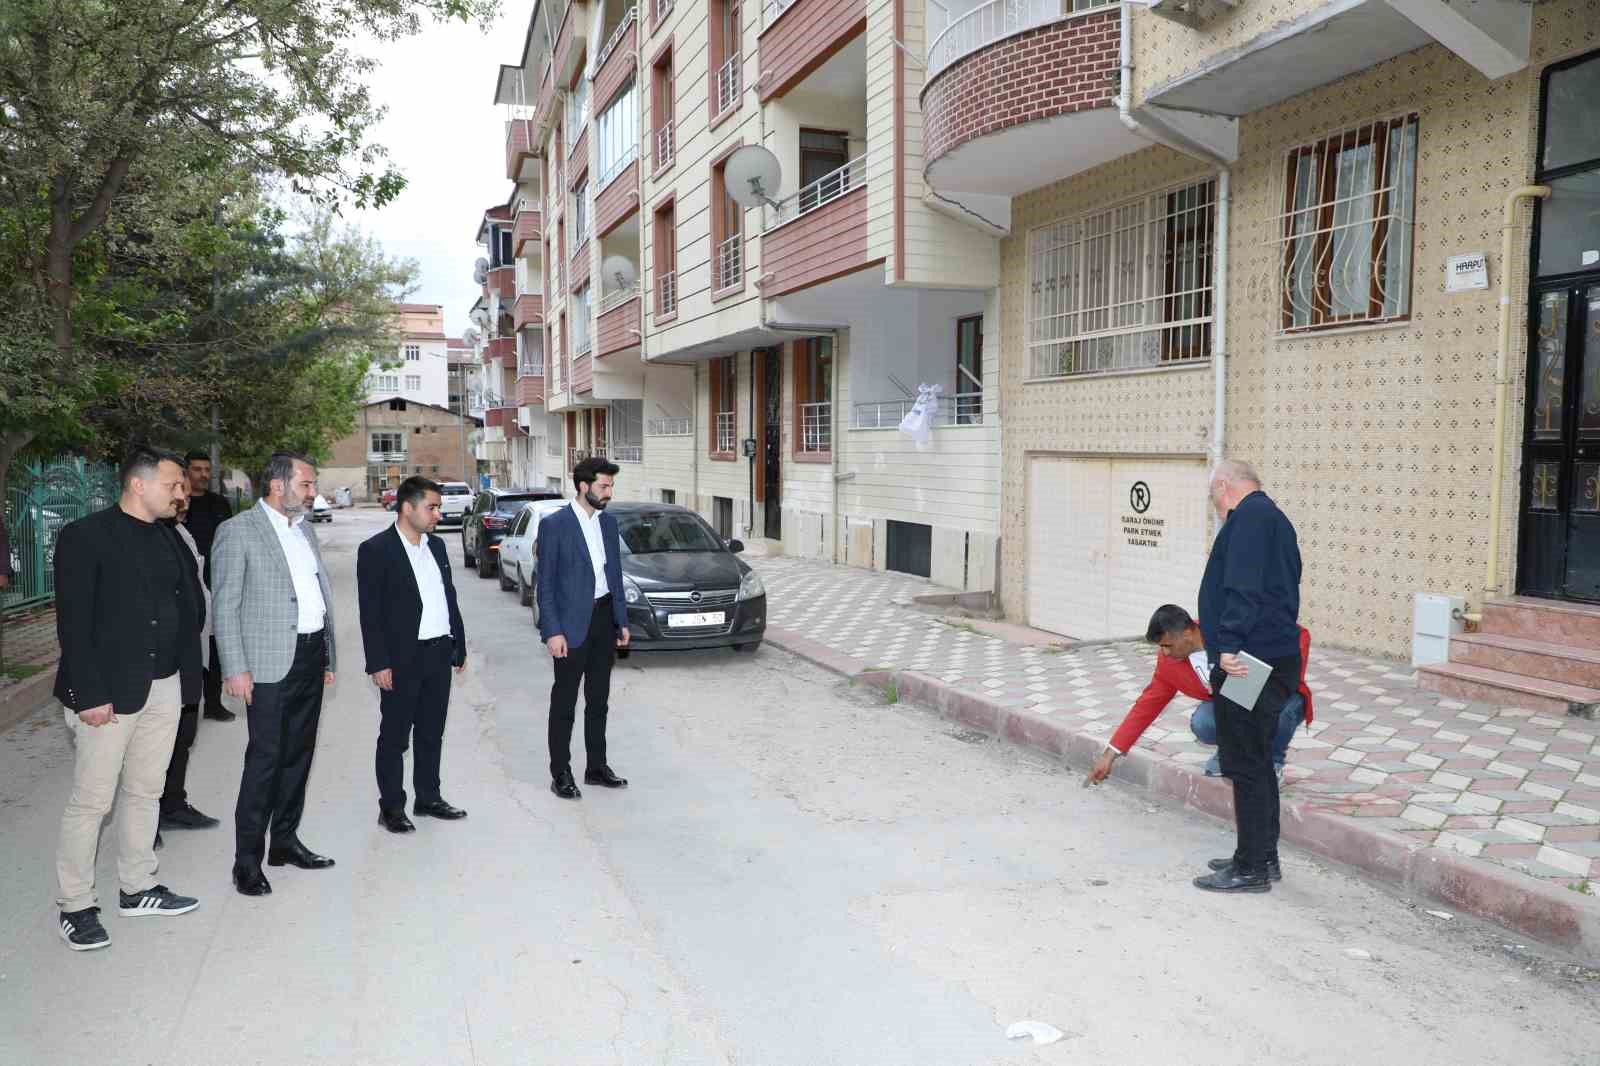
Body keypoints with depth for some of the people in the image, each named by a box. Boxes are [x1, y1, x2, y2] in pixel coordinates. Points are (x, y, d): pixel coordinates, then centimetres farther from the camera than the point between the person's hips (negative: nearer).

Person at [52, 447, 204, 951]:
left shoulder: (169, 538, 10)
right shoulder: (84, 536, -10)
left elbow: (191, 601, 15)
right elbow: (73, 622, -14)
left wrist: (186, 669, 5)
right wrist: (89, 695, -17)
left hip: (165, 686, 7)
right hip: (110, 691, -7)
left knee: (145, 792, 16)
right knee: (91, 800, 1)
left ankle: (137, 889, 28)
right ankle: (75, 906, 15)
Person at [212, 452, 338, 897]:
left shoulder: (305, 528, 14)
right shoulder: (237, 531, -7)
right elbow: (225, 605, -9)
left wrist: (328, 656, 16)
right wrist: (235, 669, -15)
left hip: (310, 659, 7)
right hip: (270, 664, -7)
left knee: (297, 755, 14)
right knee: (264, 760, -3)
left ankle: (285, 841, 26)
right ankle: (247, 860, 7)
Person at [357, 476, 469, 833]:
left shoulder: (436, 546, 11)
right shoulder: (376, 550, -10)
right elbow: (371, 613, -12)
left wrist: (459, 644, 13)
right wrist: (379, 663, -15)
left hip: (440, 654, 6)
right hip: (403, 659, -6)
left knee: (431, 734, 16)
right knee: (394, 737, 5)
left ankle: (428, 797, 28)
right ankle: (391, 808, 16)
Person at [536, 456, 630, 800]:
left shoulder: (608, 522, 8)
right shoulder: (554, 524, -10)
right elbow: (545, 583, -10)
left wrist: (622, 621, 11)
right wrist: (552, 631, -15)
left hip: (604, 620, 6)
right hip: (572, 624, -6)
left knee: (598, 700, 14)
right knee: (564, 703, 4)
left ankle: (596, 767, 24)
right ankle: (560, 774, 13)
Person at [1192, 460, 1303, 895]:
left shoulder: (1249, 515, -10)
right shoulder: (1276, 519, 21)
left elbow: (1242, 587, -22)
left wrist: (1229, 646, -25)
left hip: (1245, 662, -10)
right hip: (1276, 659, 10)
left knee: (1245, 764, -4)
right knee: (1257, 762, 17)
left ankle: (1252, 868, 3)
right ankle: (1261, 856, 27)